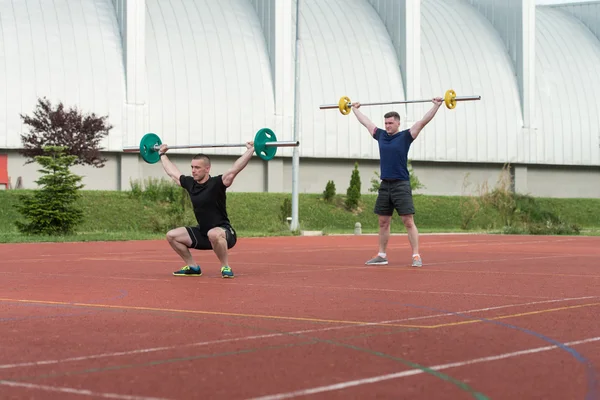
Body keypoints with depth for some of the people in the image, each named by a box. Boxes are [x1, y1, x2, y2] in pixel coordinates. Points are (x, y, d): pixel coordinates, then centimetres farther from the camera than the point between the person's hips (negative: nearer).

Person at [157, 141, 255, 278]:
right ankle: (193, 267, 10)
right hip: (202, 234, 7)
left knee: (213, 234, -42)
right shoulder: (190, 184, 2)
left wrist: (250, 150, -32)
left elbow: (235, 169, -27)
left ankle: (226, 268, -22)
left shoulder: (216, 183, -16)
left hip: (224, 233, -7)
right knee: (172, 235, 0)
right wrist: (162, 154, 28)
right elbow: (173, 172, 18)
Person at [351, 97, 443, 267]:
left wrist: (436, 106, -13)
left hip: (401, 185, -6)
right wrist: (355, 109, 34)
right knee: (383, 223, 10)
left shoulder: (405, 136, -3)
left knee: (408, 222, -8)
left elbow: (423, 122, -8)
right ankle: (381, 255, 18)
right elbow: (366, 122, 24)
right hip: (384, 185, 6)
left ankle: (416, 256, -9)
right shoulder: (381, 135, 11)